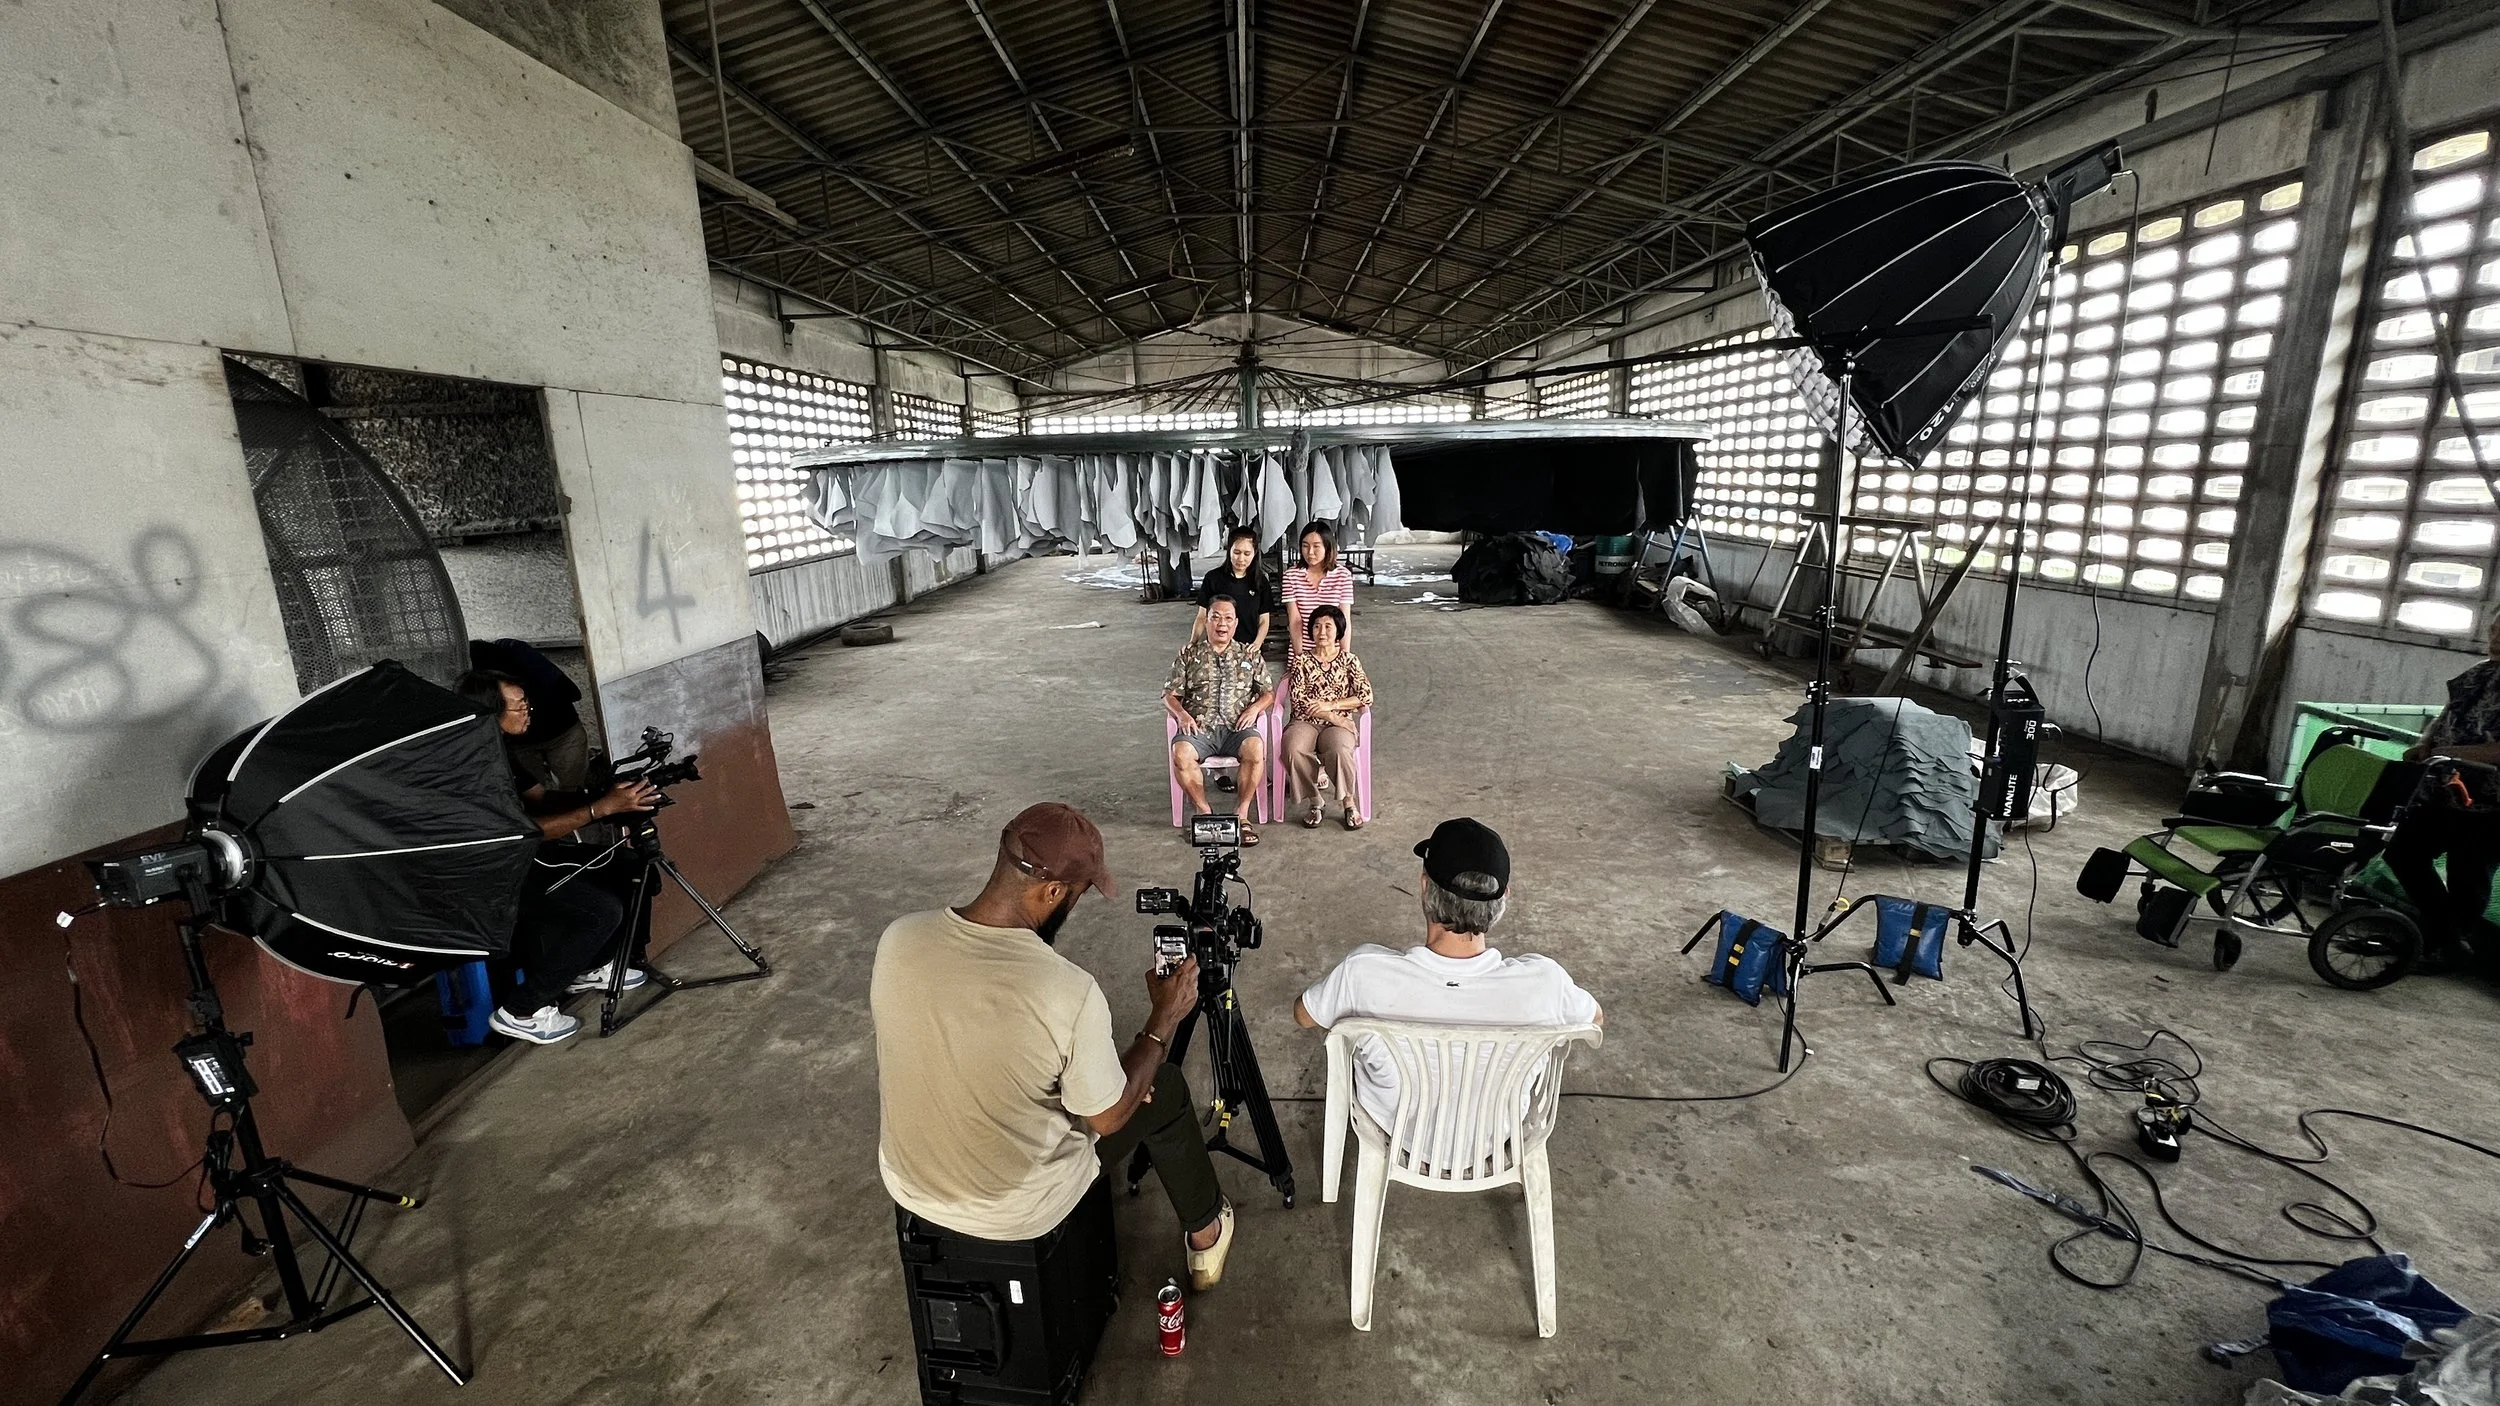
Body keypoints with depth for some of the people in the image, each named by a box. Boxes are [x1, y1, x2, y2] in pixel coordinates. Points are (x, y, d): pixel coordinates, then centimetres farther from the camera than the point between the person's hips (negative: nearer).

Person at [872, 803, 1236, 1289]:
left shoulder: (898, 938, -17)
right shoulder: (1070, 992, -32)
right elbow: (1109, 1119, -15)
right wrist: (1164, 1019, -3)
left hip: (907, 1184, 5)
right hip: (1017, 1210, -4)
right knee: (1164, 1088, 18)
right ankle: (1205, 1234, 40)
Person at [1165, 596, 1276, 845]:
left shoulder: (1250, 655, 17)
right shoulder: (1189, 654, 15)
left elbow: (1269, 693, 16)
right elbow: (1170, 695, 13)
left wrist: (1255, 708, -5)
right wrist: (1181, 714, -8)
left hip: (1237, 727, 0)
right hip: (1199, 728, 0)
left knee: (1256, 748, -34)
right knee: (1181, 753, -33)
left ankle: (1242, 814, -20)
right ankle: (1203, 812, -15)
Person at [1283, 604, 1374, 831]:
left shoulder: (1348, 659, 9)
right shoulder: (1302, 660, 8)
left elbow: (1366, 695, 0)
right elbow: (1299, 700, -3)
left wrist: (1330, 705, -9)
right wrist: (1332, 717, -11)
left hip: (1338, 723, 0)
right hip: (1305, 722, 1)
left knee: (1340, 750, -36)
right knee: (1293, 750, -34)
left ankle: (1348, 802, -11)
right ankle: (1315, 802, -13)